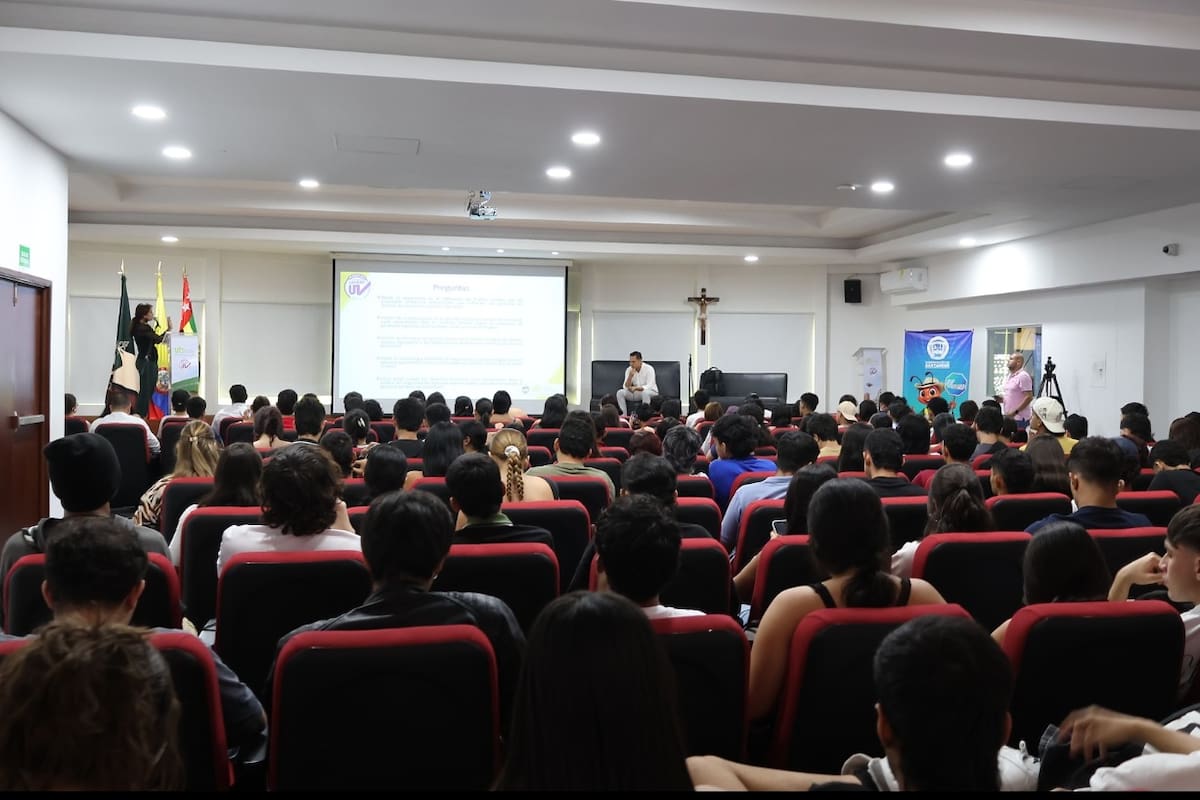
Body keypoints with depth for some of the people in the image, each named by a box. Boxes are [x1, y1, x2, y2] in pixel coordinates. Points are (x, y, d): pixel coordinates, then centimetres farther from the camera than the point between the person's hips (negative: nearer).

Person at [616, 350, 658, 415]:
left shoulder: (649, 369, -19)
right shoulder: (629, 370, -6)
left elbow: (649, 387, -26)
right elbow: (626, 387, -12)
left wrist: (635, 388, -40)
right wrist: (630, 376, -28)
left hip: (651, 392, -5)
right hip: (636, 393, 5)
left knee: (645, 392, -39)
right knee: (620, 392, -16)